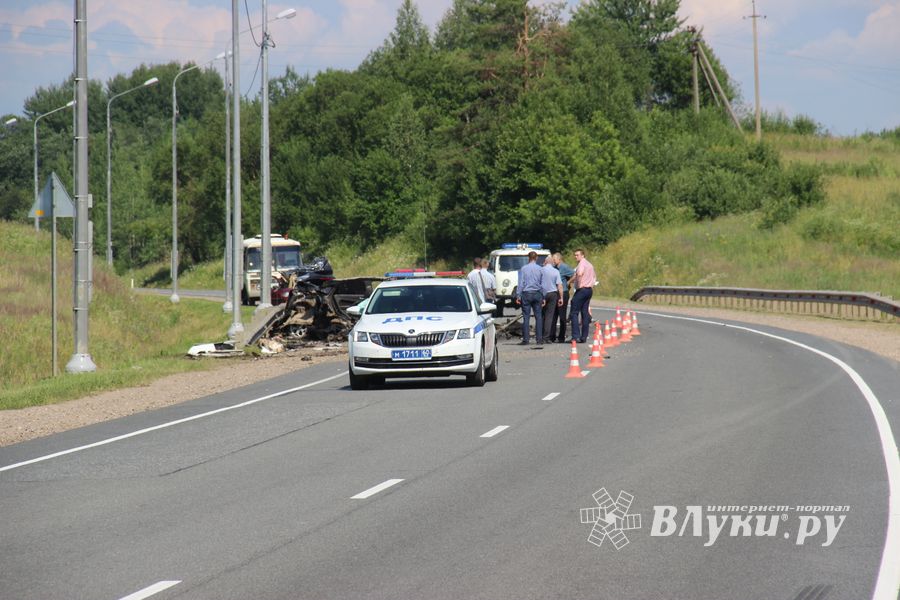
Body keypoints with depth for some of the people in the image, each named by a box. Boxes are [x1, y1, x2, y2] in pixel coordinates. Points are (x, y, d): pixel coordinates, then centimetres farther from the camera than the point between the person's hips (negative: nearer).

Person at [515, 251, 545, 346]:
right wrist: (543, 297, 11)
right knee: (538, 317, 4)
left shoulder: (523, 269, -2)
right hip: (537, 294, 2)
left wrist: (518, 296, 1)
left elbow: (521, 283, -2)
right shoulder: (540, 269, 2)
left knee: (526, 317, -2)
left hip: (526, 294, -1)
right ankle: (539, 339, 2)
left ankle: (526, 339, -5)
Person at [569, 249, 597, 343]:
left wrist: (571, 281, -16)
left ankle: (576, 336, -16)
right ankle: (584, 337, 6)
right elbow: (594, 278, 29)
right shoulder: (589, 264, 20)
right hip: (589, 289, 9)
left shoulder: (582, 263, -9)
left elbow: (579, 273, -27)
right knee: (585, 313, 8)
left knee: (574, 312, -7)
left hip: (582, 289, -9)